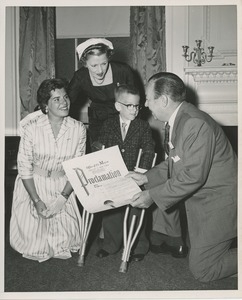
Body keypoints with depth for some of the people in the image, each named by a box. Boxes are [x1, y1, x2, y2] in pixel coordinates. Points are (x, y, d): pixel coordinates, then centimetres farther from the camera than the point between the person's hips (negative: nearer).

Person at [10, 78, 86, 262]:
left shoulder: (78, 129, -10)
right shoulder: (31, 128, -16)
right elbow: (24, 167, -11)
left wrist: (63, 197, -13)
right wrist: (37, 200, -15)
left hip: (63, 187, 2)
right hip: (32, 185, -1)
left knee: (65, 238, -3)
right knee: (32, 237, -3)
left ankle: (59, 248, 33)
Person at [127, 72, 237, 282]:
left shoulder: (196, 124, -27)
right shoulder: (178, 119, 3)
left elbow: (192, 176, -28)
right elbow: (175, 161, 13)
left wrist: (152, 196, -21)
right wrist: (147, 177, 5)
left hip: (220, 201, -9)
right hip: (199, 196, 9)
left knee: (202, 270, -2)